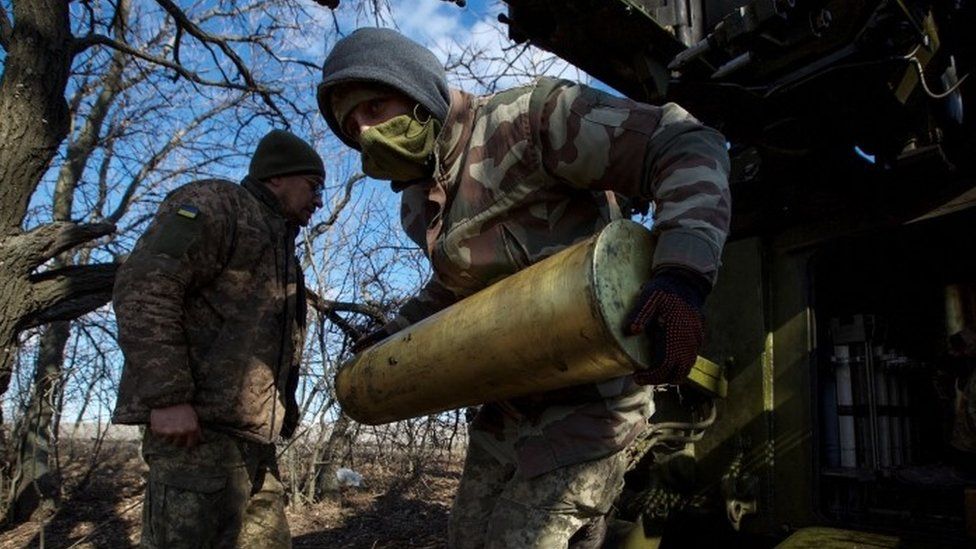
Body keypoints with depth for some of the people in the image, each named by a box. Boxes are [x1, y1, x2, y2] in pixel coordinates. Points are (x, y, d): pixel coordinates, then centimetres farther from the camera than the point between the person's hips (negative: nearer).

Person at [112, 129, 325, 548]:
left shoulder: (280, 246, 28)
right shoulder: (216, 204, -1)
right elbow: (144, 286, -16)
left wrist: (283, 415, 20)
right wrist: (168, 397, -22)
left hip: (252, 439, 10)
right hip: (197, 429, -10)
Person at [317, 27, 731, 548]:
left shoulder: (526, 119, -18)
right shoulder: (417, 205, 8)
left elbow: (688, 148, -23)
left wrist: (682, 273, -38)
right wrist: (396, 334, 21)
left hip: (585, 404, -8)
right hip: (508, 408, 9)